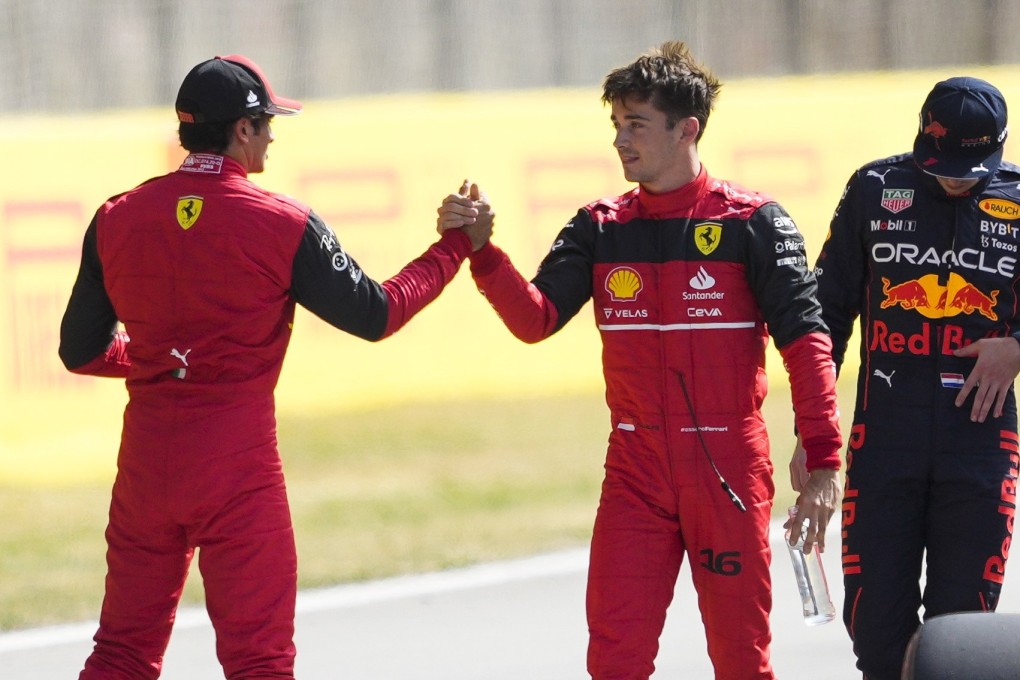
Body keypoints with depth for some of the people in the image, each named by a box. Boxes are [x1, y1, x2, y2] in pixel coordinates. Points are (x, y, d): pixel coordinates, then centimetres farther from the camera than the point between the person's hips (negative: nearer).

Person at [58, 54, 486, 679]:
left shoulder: (116, 219, 2)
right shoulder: (283, 225, -9)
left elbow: (81, 351, 7)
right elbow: (375, 314, -1)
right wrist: (456, 246, 10)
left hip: (145, 458, 4)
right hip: (239, 464, -4)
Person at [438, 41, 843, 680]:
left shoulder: (751, 223, -4)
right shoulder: (601, 228, 8)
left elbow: (806, 340, -8)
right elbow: (536, 318, -2)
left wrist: (823, 464, -14)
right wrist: (482, 250, -18)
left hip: (728, 470, -3)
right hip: (635, 473, 3)